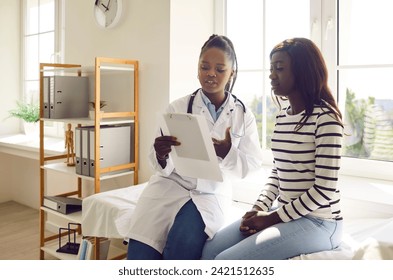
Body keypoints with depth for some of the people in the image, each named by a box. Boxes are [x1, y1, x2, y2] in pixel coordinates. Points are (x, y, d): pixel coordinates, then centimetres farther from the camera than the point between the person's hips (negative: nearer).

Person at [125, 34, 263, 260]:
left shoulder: (244, 115, 3)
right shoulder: (178, 108, -2)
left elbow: (252, 165, 0)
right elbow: (163, 167, -3)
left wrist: (227, 153, -21)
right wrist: (161, 156, -28)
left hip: (212, 193, 1)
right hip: (171, 185, 0)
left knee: (182, 246, -27)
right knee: (141, 252, -21)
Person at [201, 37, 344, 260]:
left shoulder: (326, 117, -16)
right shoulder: (282, 117, 9)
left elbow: (325, 189, -18)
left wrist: (273, 218, -14)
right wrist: (258, 208, -1)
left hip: (317, 222, -7)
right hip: (283, 214, 8)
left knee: (226, 261, -19)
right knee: (210, 250, -2)